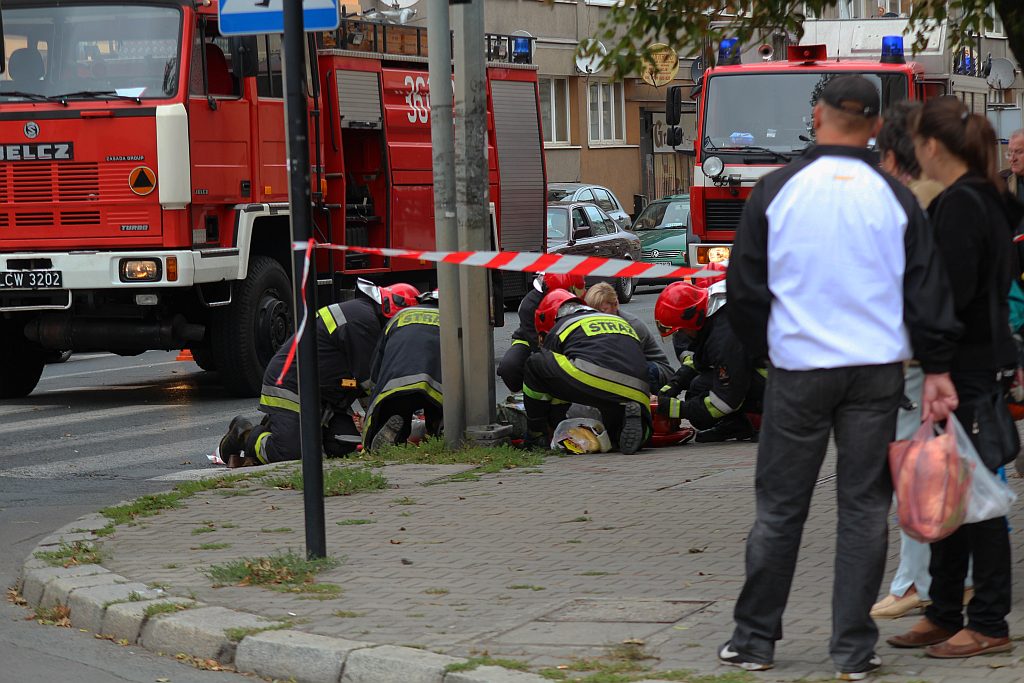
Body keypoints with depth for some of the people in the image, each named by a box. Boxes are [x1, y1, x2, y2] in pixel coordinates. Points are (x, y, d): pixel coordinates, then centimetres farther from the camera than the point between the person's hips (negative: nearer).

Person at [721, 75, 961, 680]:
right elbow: (928, 290, 2)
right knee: (865, 506, 5)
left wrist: (764, 350, 18)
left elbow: (745, 289, 2)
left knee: (780, 506, 7)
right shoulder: (894, 198, 1)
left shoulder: (776, 191, -2)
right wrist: (937, 369, 6)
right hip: (878, 372, 1)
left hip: (798, 369, -1)